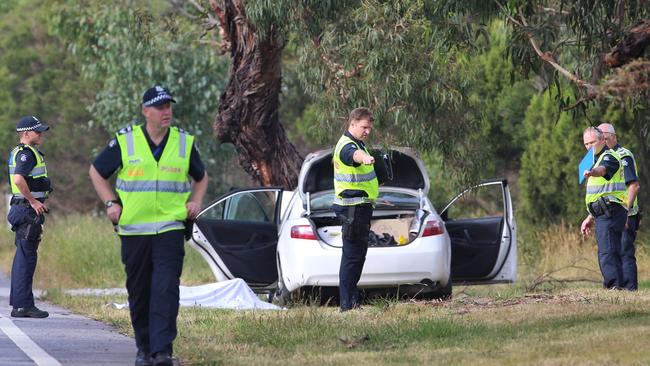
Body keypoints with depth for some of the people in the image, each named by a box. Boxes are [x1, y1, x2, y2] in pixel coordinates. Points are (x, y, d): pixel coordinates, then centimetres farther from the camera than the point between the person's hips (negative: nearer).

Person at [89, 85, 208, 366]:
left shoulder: (185, 142, 6)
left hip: (170, 229, 0)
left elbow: (201, 177, 23)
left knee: (166, 290, -14)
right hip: (133, 230, 0)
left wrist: (196, 201, 5)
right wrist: (110, 203, 3)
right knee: (139, 293, 7)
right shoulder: (125, 142, 1)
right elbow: (96, 171, 13)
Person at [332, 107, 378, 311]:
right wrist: (364, 157, -65)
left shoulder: (356, 143, 16)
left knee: (356, 254, 18)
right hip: (353, 208, -11)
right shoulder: (347, 146, -18)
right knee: (352, 255, -10)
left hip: (360, 206, 11)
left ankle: (352, 298, 28)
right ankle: (347, 303, -10)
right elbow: (354, 155, -45)